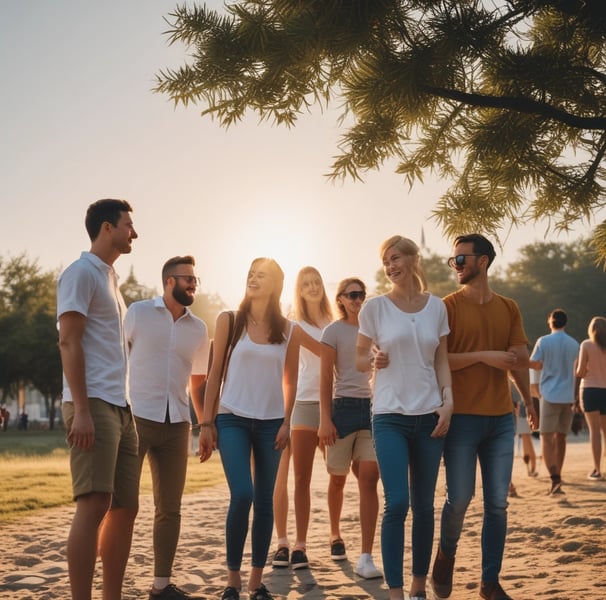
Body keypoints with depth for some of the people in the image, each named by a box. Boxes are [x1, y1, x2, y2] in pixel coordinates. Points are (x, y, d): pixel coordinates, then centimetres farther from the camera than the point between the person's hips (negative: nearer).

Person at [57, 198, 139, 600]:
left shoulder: (111, 278, 22)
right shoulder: (82, 272, -4)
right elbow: (69, 342, -13)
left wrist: (126, 407, 17)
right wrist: (81, 410, -20)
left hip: (121, 407, 9)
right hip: (94, 404, -9)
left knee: (126, 507, 8)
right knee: (94, 505, -14)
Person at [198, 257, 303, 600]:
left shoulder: (289, 330, 4)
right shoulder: (229, 320, 0)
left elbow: (290, 380, 11)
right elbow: (215, 373, 1)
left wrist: (287, 423, 1)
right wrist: (207, 423, -3)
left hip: (271, 423, 2)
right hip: (233, 419, -2)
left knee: (265, 502, 4)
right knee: (241, 496, -15)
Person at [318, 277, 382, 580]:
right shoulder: (334, 331, 0)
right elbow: (325, 377, -3)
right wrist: (325, 419, -11)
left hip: (373, 407, 2)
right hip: (344, 407, -2)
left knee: (369, 478, -10)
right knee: (338, 478, 10)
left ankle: (366, 557, -12)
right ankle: (335, 535, 35)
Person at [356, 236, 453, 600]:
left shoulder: (436, 307, 6)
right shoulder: (375, 307, -1)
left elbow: (441, 360, 10)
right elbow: (360, 360, 5)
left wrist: (448, 401, -3)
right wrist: (374, 360, -17)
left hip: (430, 416, 3)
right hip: (390, 416, -2)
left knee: (424, 505, 7)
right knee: (397, 503, -10)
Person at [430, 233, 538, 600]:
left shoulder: (509, 308, 10)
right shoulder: (448, 306, -2)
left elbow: (520, 359, 11)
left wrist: (529, 402, 1)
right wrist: (483, 356, -16)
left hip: (502, 418, 3)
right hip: (462, 417, -3)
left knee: (497, 502, 4)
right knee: (460, 498, -2)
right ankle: (446, 556, 26)